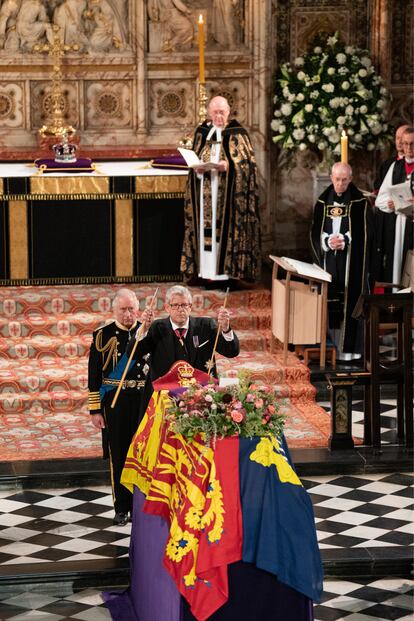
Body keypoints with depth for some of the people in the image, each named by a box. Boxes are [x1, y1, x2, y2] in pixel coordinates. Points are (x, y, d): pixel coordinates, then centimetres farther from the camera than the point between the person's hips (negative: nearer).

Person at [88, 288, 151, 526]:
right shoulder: (103, 336, 0)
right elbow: (94, 376, 1)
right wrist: (95, 410, -2)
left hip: (144, 401, 1)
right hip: (114, 403, -1)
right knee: (119, 456, 5)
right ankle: (122, 508, 16)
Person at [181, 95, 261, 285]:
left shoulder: (236, 132, 0)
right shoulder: (202, 131, 12)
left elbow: (247, 162, -4)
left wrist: (228, 165, -20)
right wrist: (197, 168, -8)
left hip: (227, 191, -4)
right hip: (206, 190, 4)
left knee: (224, 225, -7)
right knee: (206, 226, 1)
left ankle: (226, 267, -4)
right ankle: (207, 269, 3)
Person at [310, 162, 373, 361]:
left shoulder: (360, 203, -2)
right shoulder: (323, 202, 8)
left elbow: (365, 233, -4)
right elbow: (315, 232, 7)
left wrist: (345, 241, -16)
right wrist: (327, 241, -13)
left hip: (352, 262, -3)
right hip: (328, 260, 3)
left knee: (349, 300, -5)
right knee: (330, 302, 1)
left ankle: (349, 347, -3)